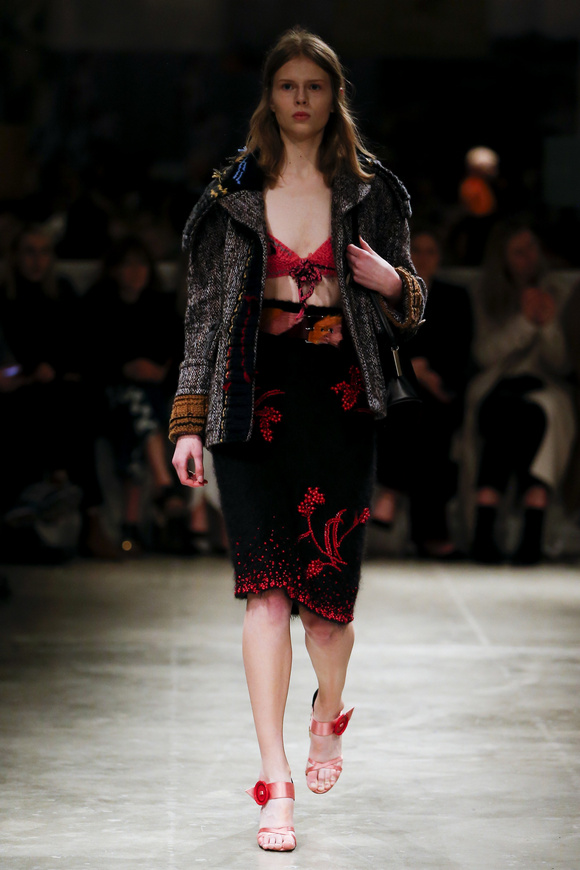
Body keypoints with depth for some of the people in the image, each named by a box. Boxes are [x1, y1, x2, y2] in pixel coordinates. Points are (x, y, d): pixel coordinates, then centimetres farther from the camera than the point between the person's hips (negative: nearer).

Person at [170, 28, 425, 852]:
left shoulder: (369, 189, 8)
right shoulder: (234, 193, 7)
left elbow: (411, 309, 14)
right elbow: (204, 310, 6)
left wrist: (394, 281, -11)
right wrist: (189, 420, 0)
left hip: (338, 397, 1)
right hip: (254, 395, 0)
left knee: (327, 587, 2)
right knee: (265, 585, -10)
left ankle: (330, 713, 36)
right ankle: (276, 783, -11)